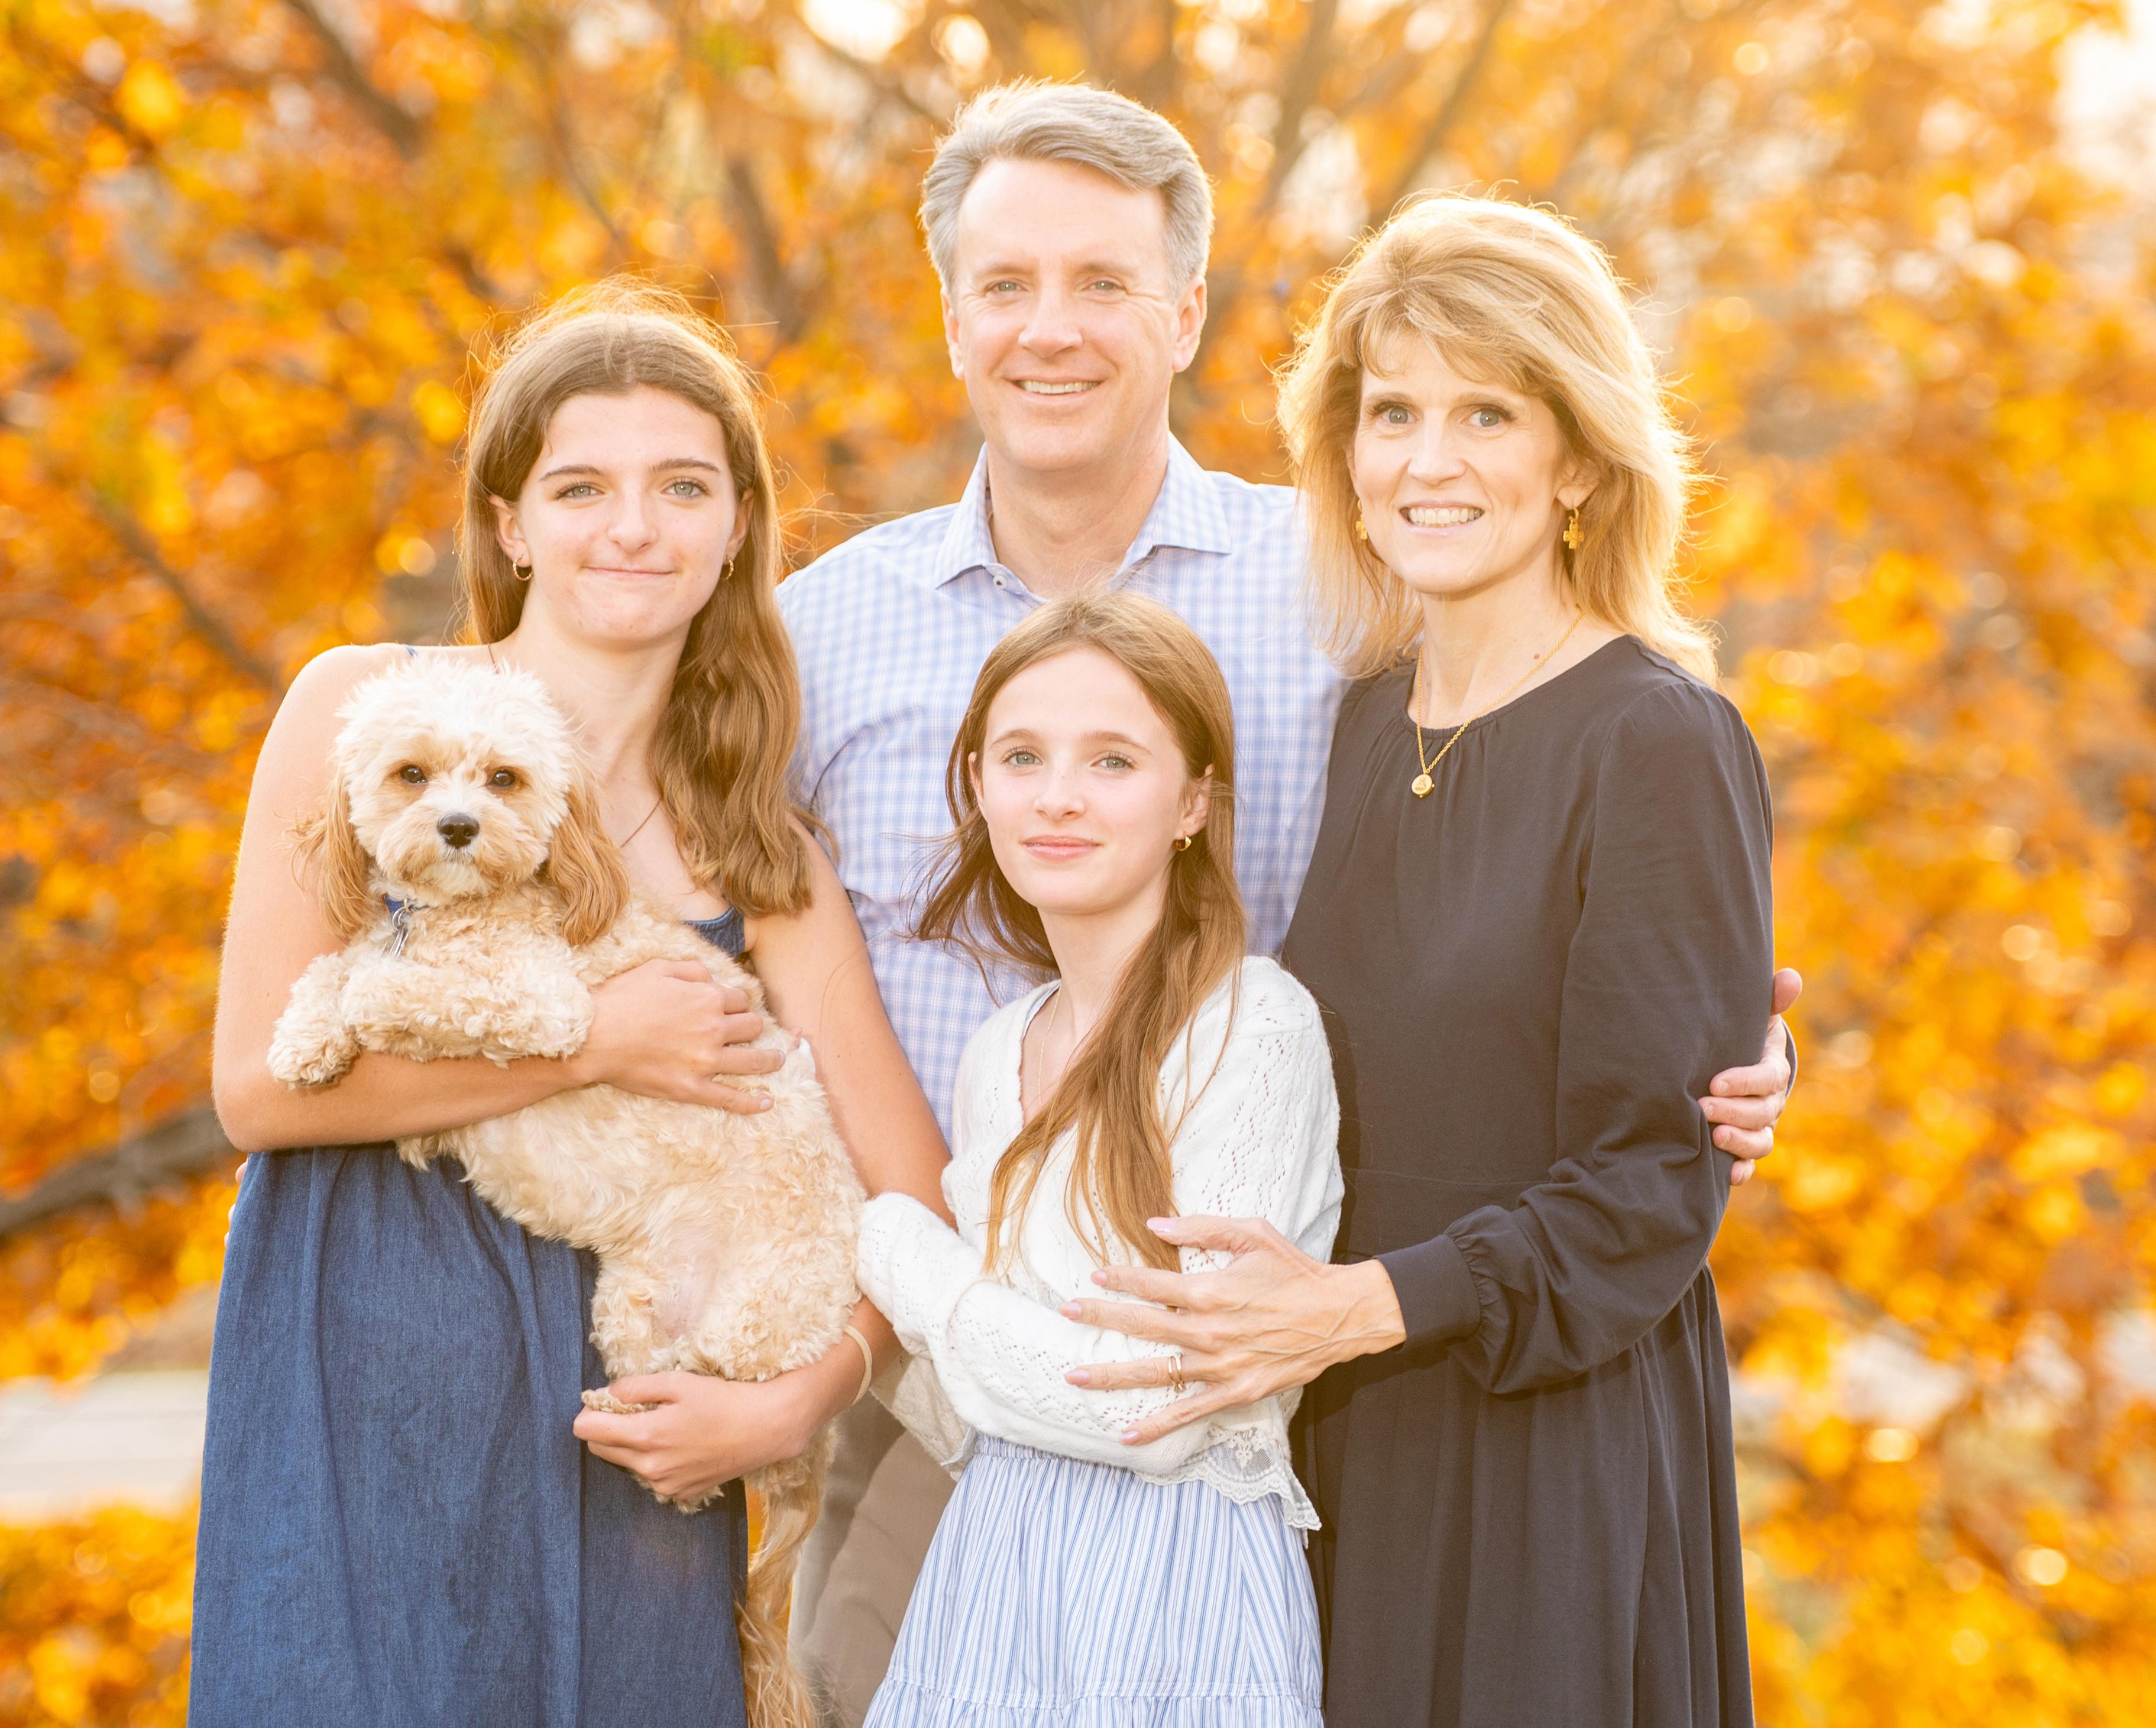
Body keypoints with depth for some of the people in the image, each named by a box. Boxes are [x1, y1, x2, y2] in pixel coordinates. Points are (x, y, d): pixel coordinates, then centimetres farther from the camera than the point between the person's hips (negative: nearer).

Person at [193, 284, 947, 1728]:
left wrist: (796, 1405, -11)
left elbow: (914, 1199, 5)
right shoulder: (365, 711, 0)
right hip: (362, 1415, -2)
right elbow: (261, 1082, -6)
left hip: (625, 1445, 2)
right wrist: (598, 1044, -10)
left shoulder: (762, 851, 7)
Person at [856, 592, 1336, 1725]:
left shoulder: (1257, 1028, -13)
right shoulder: (997, 1054, 8)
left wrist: (893, 1249, -9)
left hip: (1167, 1599, -6)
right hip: (987, 1588, 6)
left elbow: (1163, 1408, -18)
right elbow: (973, 1427, 13)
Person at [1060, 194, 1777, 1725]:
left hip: (1561, 1438, -6)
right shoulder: (1365, 720, 8)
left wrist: (1362, 1307, -23)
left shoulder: (1657, 746, -12)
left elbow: (1653, 1182, -15)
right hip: (1344, 1432, 6)